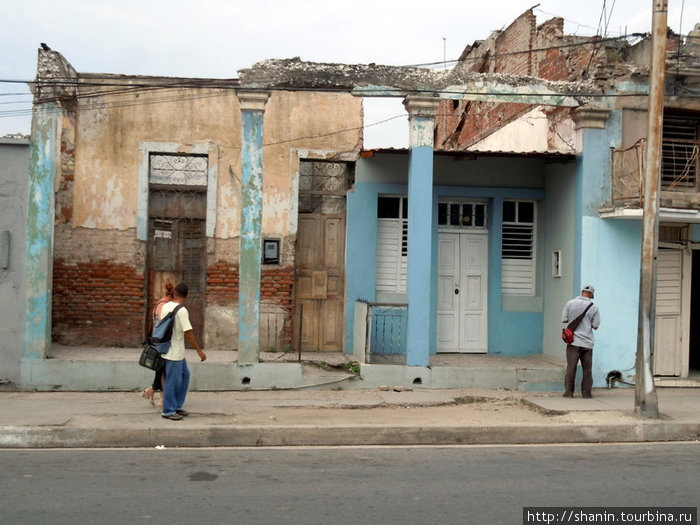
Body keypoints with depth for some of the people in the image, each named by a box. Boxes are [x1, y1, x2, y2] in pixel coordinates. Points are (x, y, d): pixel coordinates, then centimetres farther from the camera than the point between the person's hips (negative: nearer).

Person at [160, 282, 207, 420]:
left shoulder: (166, 306, 5)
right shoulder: (182, 311, -20)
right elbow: (188, 333, -21)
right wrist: (199, 351, -15)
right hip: (174, 353, -9)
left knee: (184, 375, 17)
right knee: (172, 381, 1)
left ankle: (177, 405, 24)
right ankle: (168, 411, 11)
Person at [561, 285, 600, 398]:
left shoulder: (570, 303, -2)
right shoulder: (593, 307, -2)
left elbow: (564, 319, 0)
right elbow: (595, 326, 0)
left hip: (573, 341, 0)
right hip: (587, 342, 0)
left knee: (571, 368, 3)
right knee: (587, 369, 8)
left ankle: (569, 391, 5)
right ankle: (586, 393, 11)